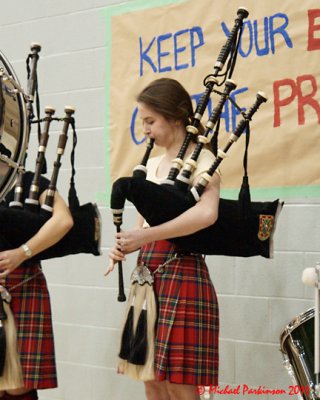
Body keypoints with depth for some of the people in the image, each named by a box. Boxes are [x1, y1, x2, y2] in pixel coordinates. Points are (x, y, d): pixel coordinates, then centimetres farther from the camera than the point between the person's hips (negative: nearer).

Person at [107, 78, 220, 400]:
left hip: (181, 272, -8)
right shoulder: (153, 163, 16)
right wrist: (123, 246, -3)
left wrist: (145, 236, -23)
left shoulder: (201, 158, -7)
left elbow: (206, 214, -26)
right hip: (149, 273, 8)